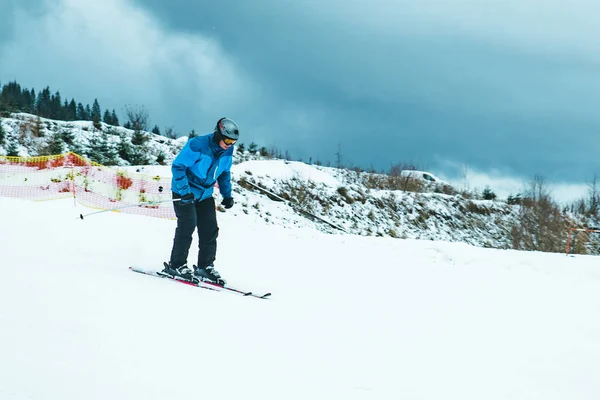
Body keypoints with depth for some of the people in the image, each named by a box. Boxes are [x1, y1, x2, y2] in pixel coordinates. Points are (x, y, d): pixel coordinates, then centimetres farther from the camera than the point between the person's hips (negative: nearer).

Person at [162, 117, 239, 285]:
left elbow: (224, 173, 14)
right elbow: (177, 166, -22)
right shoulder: (197, 145, -25)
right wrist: (184, 190, -29)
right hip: (185, 192, -7)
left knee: (210, 229, 1)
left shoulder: (227, 151, -4)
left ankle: (206, 266, 11)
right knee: (188, 225, -15)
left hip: (205, 194, 7)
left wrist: (227, 195, 6)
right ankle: (176, 265, -7)